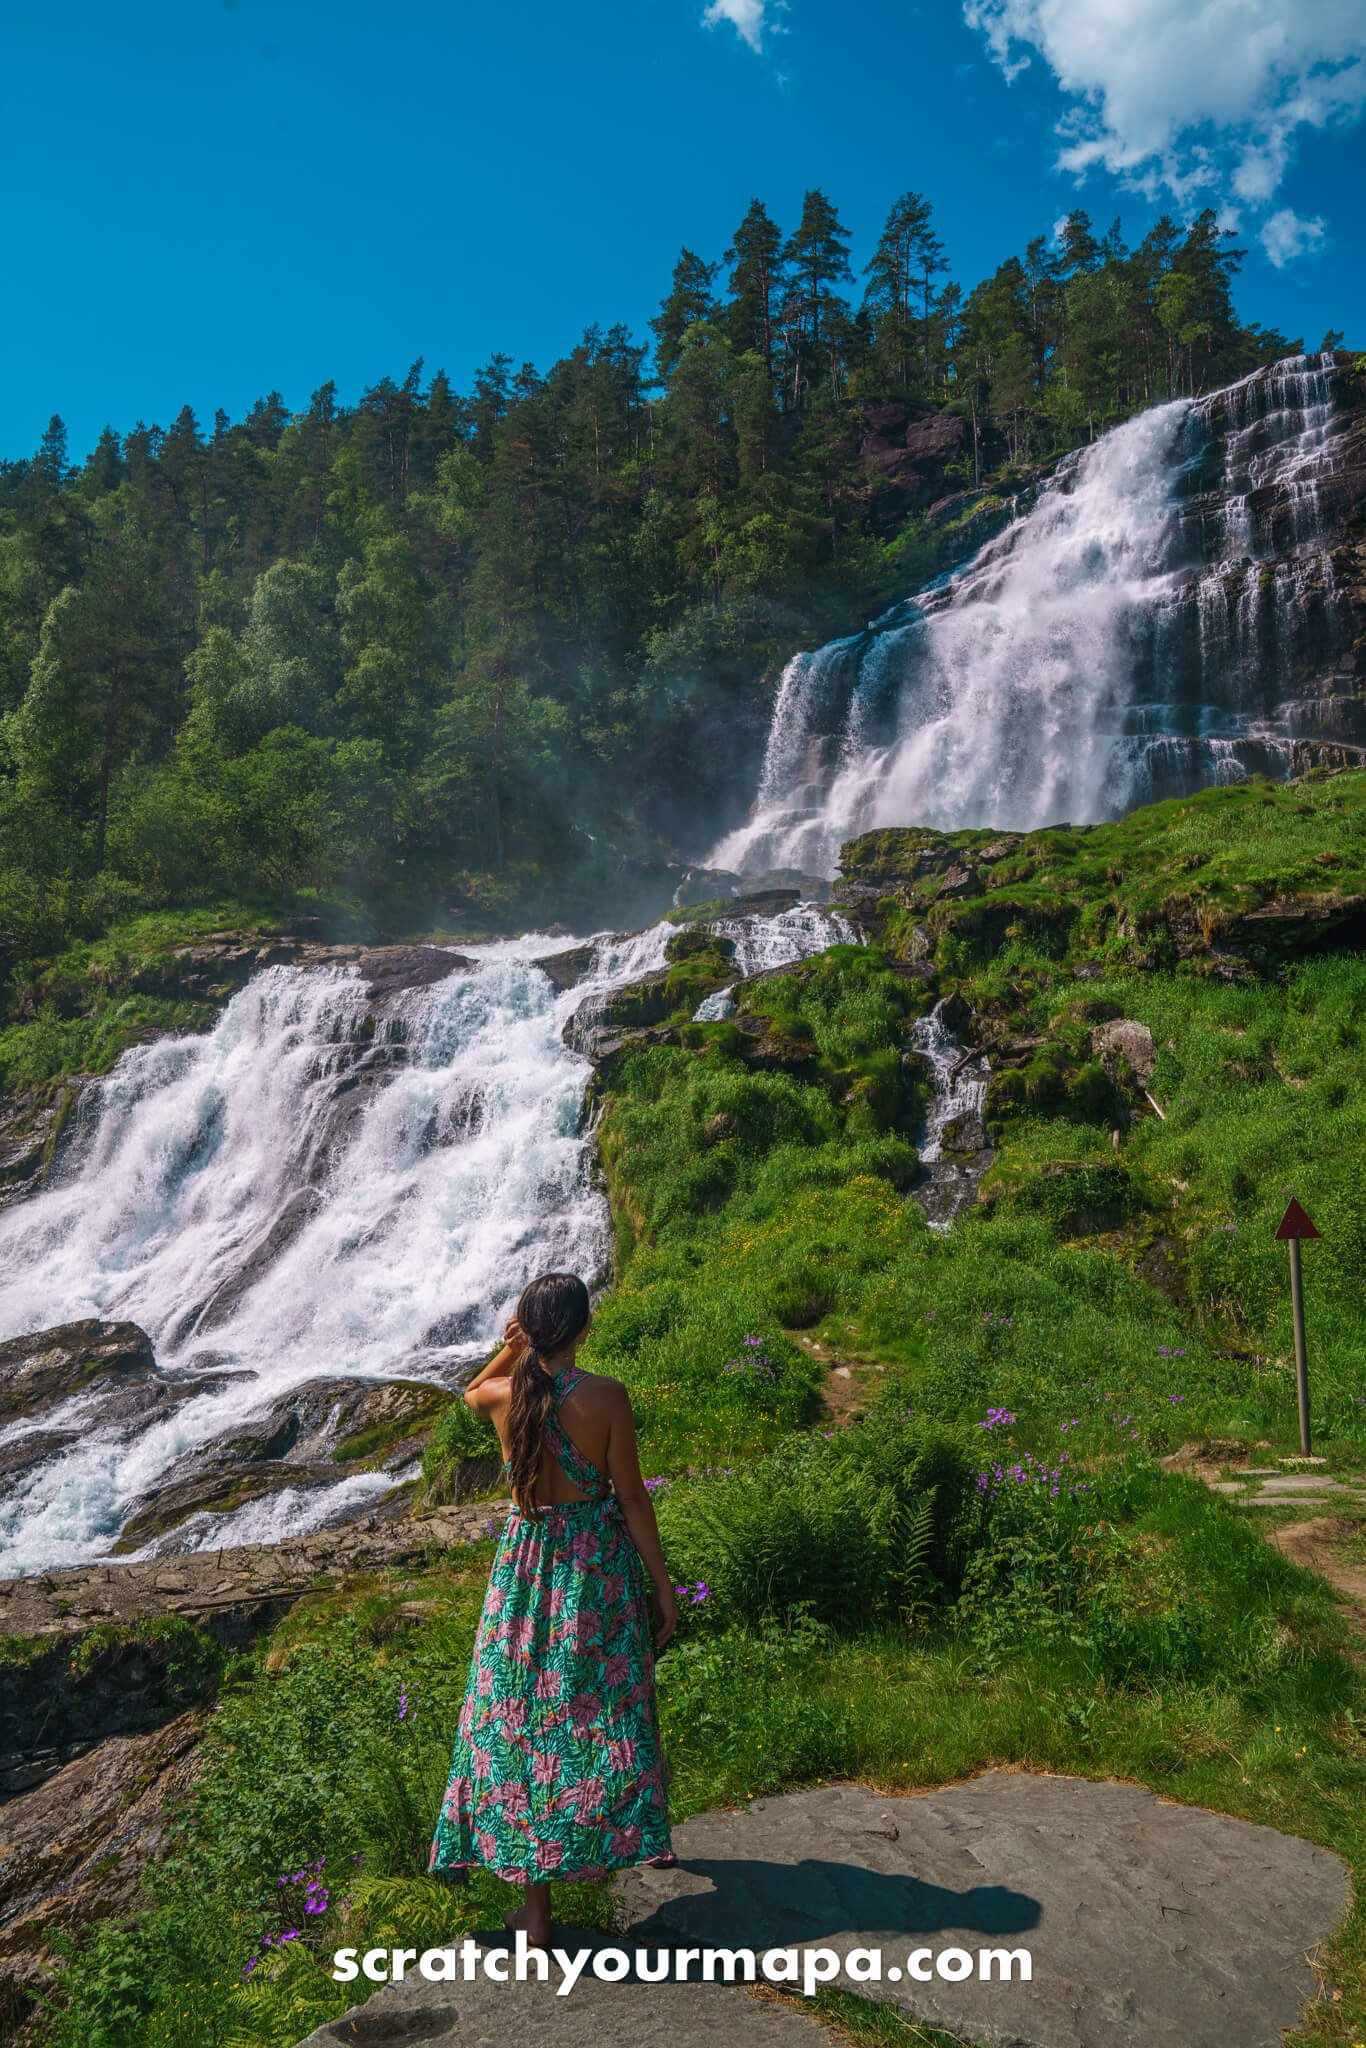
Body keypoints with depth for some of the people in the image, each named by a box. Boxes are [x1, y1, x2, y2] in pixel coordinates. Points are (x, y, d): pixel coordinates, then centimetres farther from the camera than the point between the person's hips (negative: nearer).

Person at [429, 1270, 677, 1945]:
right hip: (600, 1565, -2)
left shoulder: (502, 1394, -9)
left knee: (521, 1717, 10)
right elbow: (632, 1497, -12)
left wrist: (509, 1352, 1)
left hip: (526, 1564, 2)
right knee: (604, 1709, 17)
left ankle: (537, 1907, 14)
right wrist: (663, 1585, -3)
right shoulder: (606, 1396, -18)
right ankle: (621, 1833, 38)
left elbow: (471, 1392, 18)